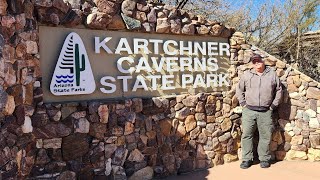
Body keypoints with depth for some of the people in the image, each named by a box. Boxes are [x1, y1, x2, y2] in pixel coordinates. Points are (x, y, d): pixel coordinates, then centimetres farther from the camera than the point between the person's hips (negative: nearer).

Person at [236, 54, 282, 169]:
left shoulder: (272, 74, 7)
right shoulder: (247, 74, 7)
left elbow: (279, 90, 13)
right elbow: (239, 89, 14)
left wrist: (274, 105, 6)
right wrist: (243, 102, 5)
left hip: (265, 112, 0)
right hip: (249, 111, 0)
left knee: (265, 136, 5)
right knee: (246, 135, 1)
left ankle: (264, 159, 19)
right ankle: (247, 159, 10)